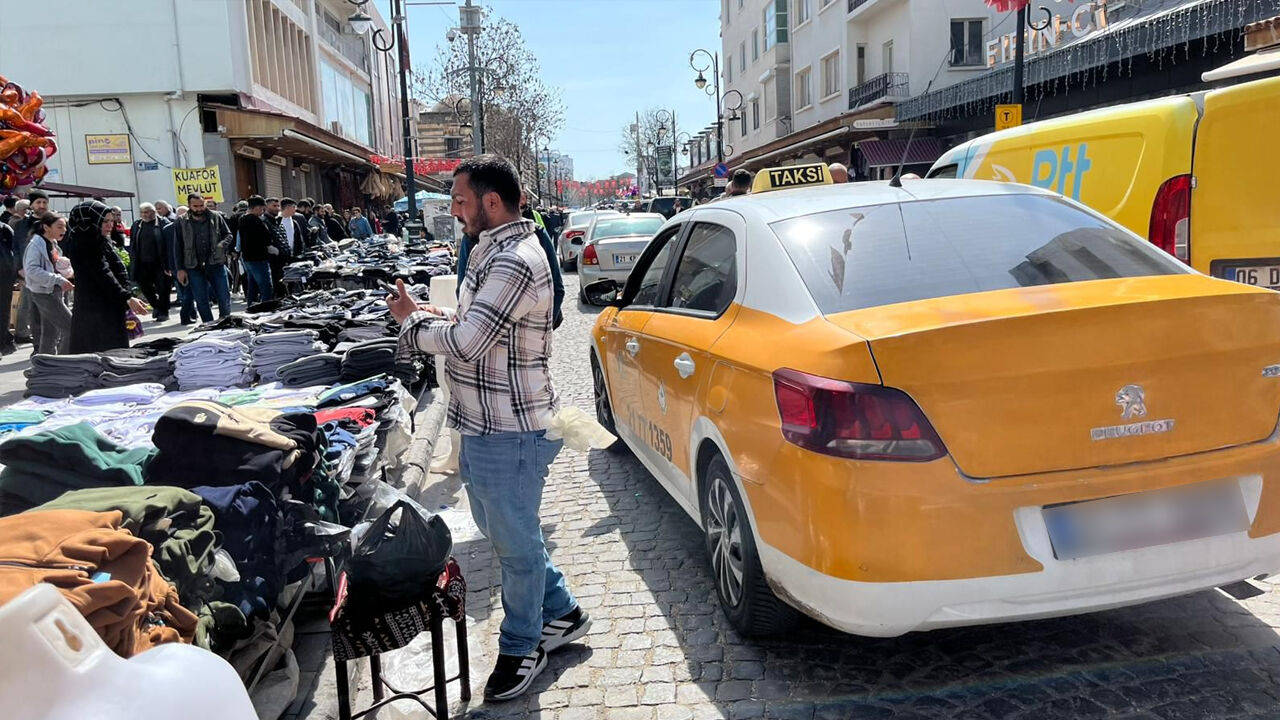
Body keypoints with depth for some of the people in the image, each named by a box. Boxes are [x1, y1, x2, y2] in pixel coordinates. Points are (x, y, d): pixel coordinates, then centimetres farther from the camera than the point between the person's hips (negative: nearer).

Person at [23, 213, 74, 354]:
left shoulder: (53, 244, 12)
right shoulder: (36, 244, -14)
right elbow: (32, 270, -23)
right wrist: (59, 280, -26)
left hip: (54, 292, 9)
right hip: (44, 293, -9)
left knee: (51, 333, 13)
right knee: (71, 327, -11)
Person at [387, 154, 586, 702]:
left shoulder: (514, 262, -23)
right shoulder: (495, 251, 12)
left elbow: (464, 343, -27)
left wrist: (413, 322, -10)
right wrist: (426, 315, 0)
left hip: (509, 433, -11)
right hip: (486, 426, 11)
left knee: (516, 544, 8)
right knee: (500, 529, 23)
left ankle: (521, 647, 28)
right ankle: (562, 612, 40)